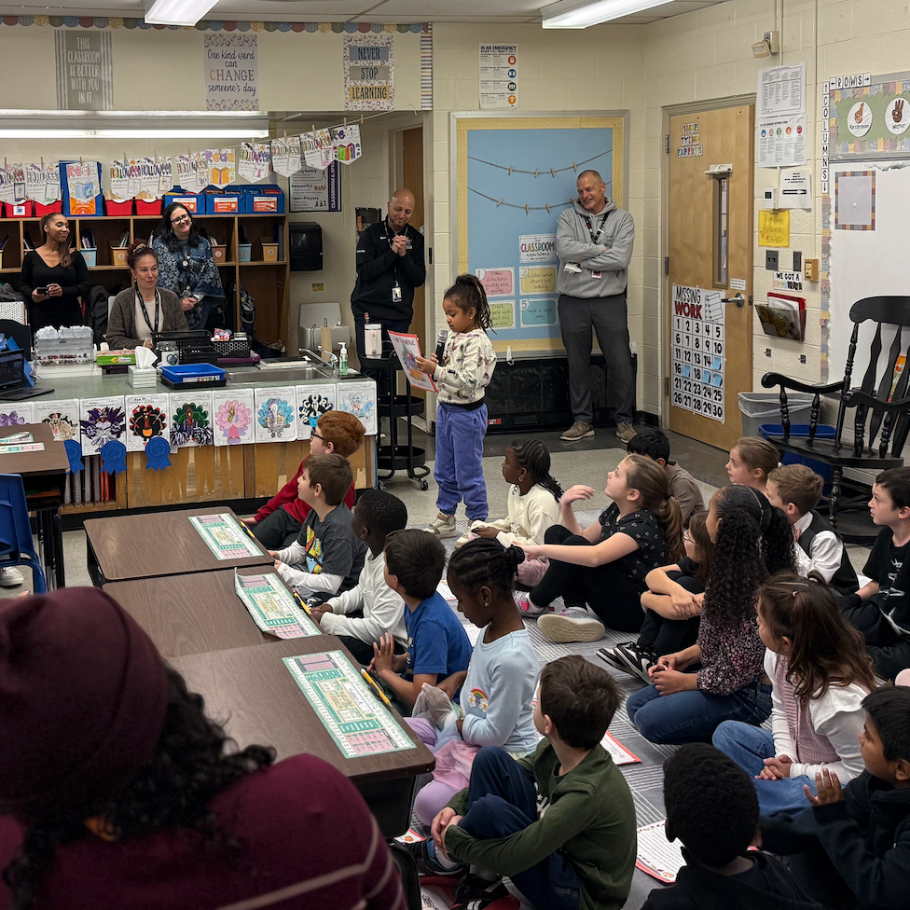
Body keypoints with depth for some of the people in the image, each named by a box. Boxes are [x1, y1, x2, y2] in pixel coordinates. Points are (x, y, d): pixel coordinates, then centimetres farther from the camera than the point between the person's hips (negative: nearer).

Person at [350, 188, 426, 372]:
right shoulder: (371, 234, 2)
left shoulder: (416, 238, 9)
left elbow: (419, 279, 2)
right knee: (371, 371, -5)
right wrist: (392, 252, -15)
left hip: (400, 315, 2)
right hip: (369, 313, -2)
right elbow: (364, 272, -9)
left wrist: (404, 255, -12)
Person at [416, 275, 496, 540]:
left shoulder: (477, 342, -18)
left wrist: (437, 371, -31)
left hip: (467, 414, -9)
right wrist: (431, 367, 1)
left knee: (468, 473, 1)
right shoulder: (453, 336, 8)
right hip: (445, 409, 9)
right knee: (444, 471, 16)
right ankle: (445, 519, 28)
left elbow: (469, 381, -28)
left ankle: (478, 524, 13)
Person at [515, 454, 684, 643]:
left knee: (575, 545, -26)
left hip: (637, 612, -10)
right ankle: (577, 612, -11)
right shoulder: (614, 511, 4)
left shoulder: (643, 525, -22)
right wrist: (565, 506, 0)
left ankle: (535, 604, -2)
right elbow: (582, 537, 18)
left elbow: (595, 556, -37)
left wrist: (540, 549, -31)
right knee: (556, 533, 6)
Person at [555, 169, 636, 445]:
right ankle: (583, 421, 19)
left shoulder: (622, 218, 2)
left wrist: (582, 261, -11)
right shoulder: (568, 217, 6)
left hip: (610, 301, -1)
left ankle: (624, 421, 13)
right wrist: (601, 249, -12)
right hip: (573, 301, 1)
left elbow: (621, 259, -13)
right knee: (578, 364, 8)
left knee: (620, 362, 0)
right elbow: (564, 249, -13)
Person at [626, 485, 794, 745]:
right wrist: (683, 657, 4)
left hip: (750, 695, -10)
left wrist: (685, 681, -11)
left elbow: (739, 670, -24)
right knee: (636, 704, 9)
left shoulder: (746, 587, -28)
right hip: (721, 675, 10)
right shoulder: (732, 569, 1)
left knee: (650, 719, -16)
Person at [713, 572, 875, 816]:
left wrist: (794, 770, -17)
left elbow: (858, 772, -22)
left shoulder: (841, 702, -35)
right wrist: (784, 755, -10)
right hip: (795, 754, 8)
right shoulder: (778, 657, -13)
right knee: (727, 733, 0)